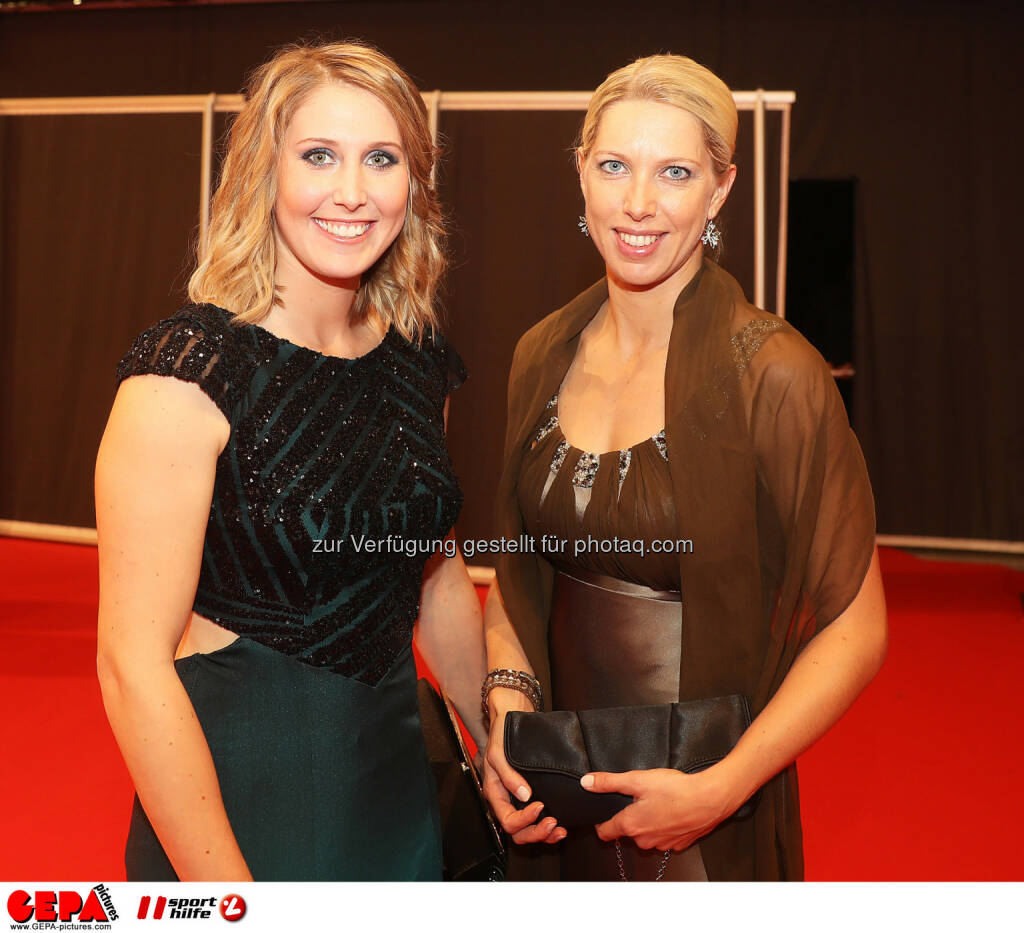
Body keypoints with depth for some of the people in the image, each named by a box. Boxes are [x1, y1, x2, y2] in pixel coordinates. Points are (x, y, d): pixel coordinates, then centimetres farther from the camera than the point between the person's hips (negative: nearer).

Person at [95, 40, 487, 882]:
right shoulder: (186, 373, -19)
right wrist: (225, 888, -19)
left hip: (399, 779, 6)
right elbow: (135, 665, -20)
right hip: (232, 791, -6)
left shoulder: (418, 362, 1)